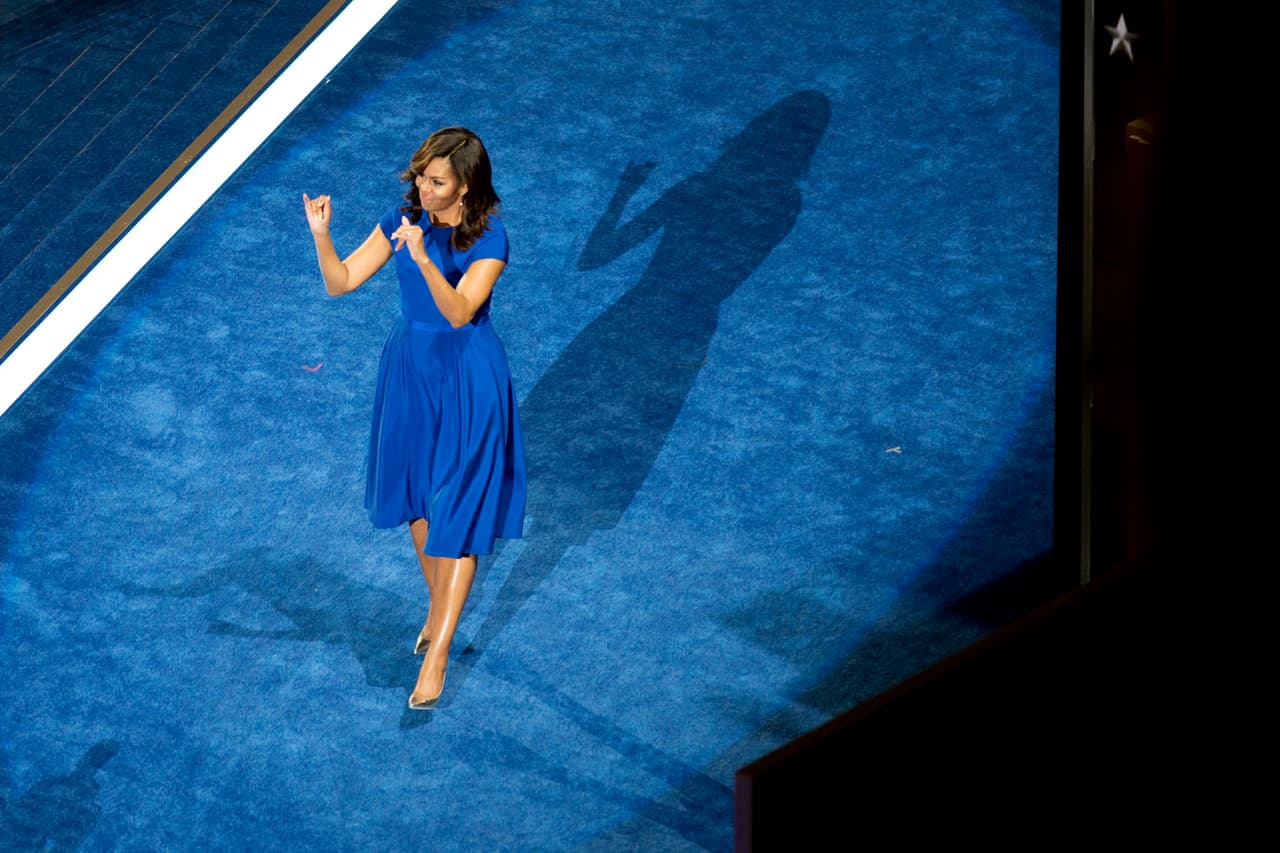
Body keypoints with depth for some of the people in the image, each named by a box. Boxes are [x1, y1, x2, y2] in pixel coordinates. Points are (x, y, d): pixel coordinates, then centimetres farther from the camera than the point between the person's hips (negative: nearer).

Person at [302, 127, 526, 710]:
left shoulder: (488, 238, -19)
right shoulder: (403, 219, -4)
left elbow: (459, 312, -32)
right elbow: (340, 283, -4)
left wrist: (423, 259, -44)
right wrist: (321, 236, -22)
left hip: (466, 379, -6)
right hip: (410, 366, 6)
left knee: (457, 514, -4)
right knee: (417, 498, 18)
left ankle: (436, 657, -2)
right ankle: (437, 609, 41)